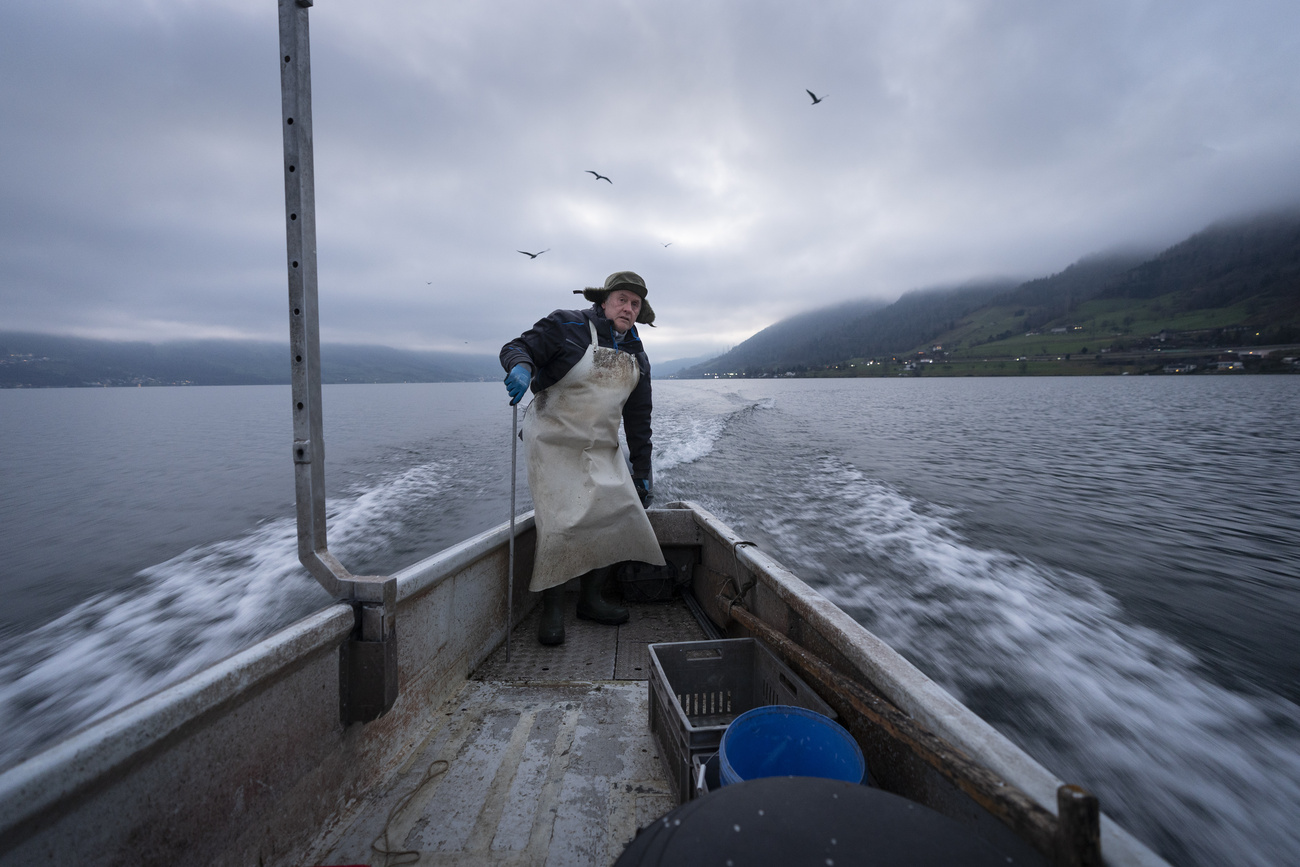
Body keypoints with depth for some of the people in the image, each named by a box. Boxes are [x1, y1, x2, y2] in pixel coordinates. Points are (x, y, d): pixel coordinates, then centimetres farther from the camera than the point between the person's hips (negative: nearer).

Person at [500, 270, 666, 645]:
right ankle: (551, 610, 10)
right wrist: (521, 368, -34)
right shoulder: (567, 326, -6)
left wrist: (642, 473, 11)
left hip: (601, 448, 6)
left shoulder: (636, 355, 11)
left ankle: (591, 599, 18)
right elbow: (516, 348, -8)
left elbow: (638, 419, 13)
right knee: (560, 524, -11)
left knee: (620, 515, 0)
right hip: (554, 442, -6)